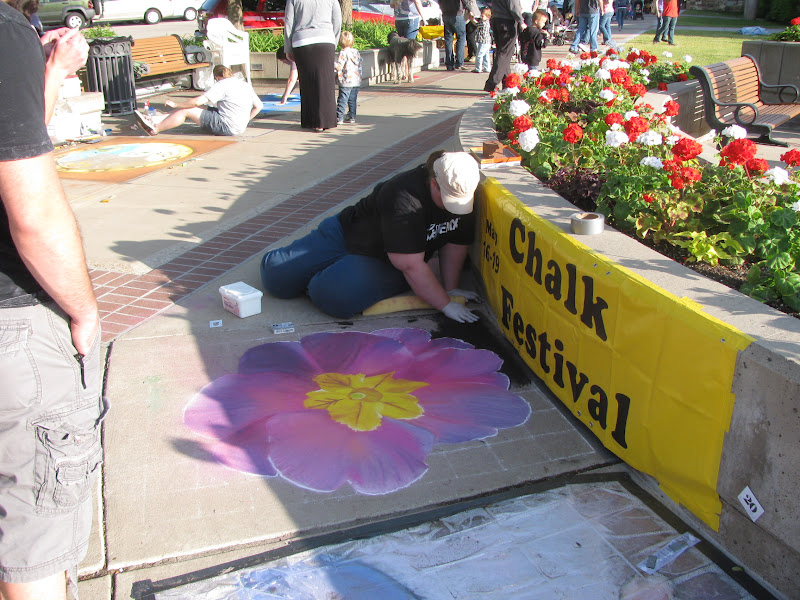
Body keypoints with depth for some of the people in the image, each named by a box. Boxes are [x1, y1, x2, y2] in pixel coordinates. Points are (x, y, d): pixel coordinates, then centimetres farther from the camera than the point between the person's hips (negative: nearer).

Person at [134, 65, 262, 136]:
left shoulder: (221, 85, -11)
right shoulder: (246, 84, 12)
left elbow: (197, 102, -14)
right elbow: (259, 106, 14)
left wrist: (175, 104, -1)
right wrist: (244, 121, 20)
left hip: (227, 127, -9)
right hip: (240, 127, 9)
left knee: (186, 110, 0)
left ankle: (155, 129, 12)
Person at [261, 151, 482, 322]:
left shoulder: (463, 196, -15)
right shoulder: (404, 196, -35)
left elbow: (455, 245, -2)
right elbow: (410, 264, -34)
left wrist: (450, 288, -5)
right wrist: (445, 305, -30)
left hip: (383, 266, 4)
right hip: (345, 235, -3)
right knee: (274, 274, -7)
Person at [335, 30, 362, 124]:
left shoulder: (343, 53, -11)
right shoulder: (356, 52, 10)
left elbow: (339, 66, -17)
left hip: (346, 81, -7)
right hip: (356, 81, 7)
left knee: (342, 100, -4)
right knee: (352, 100, 13)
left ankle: (339, 117, -5)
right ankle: (352, 117, 15)